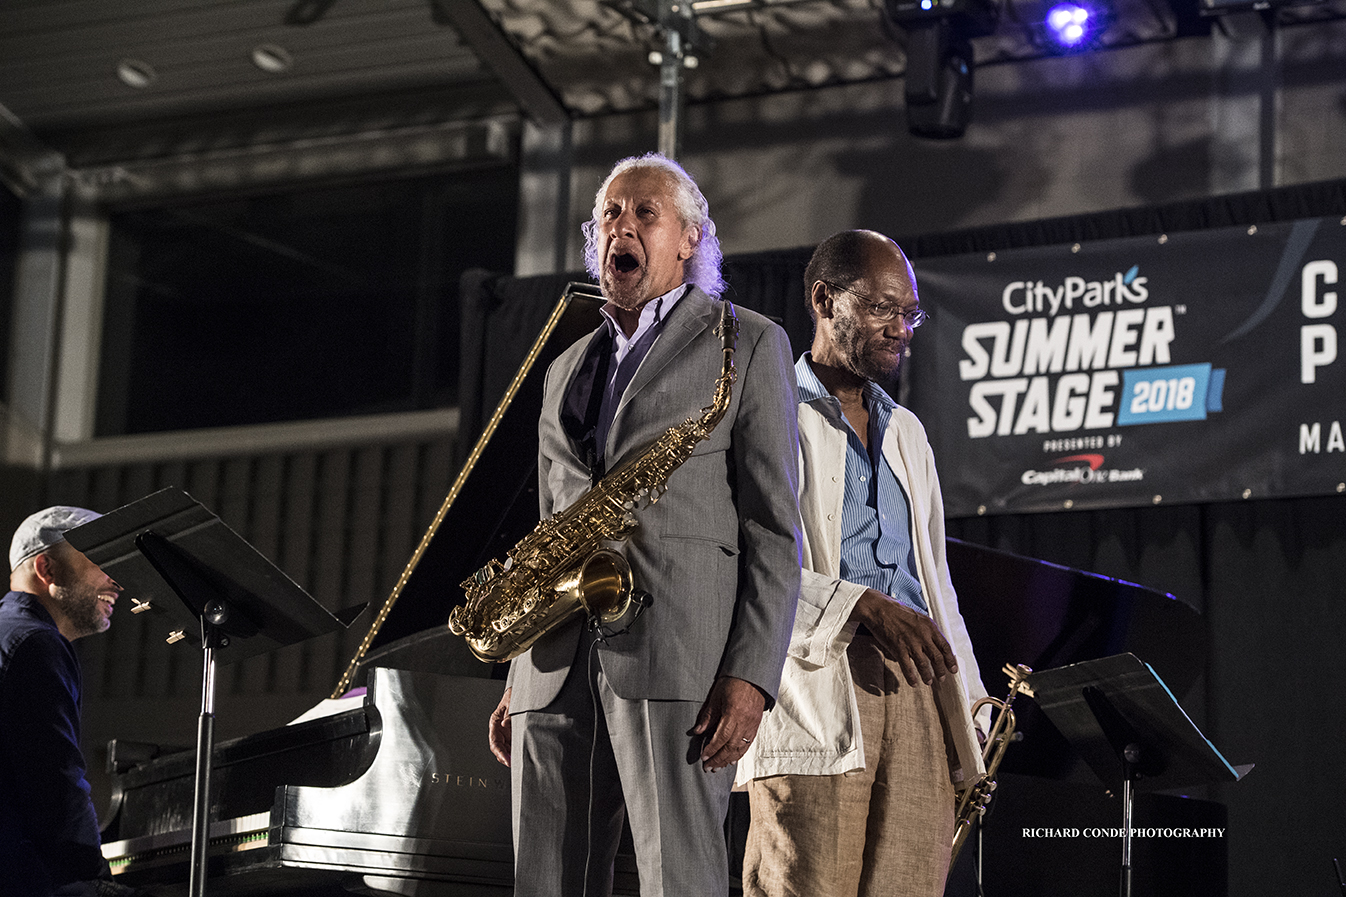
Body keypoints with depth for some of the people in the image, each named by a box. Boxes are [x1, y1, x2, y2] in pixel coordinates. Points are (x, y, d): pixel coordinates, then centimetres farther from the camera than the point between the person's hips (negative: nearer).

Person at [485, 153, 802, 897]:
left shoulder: (746, 345, 7)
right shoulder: (566, 371, 25)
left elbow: (773, 527, -1)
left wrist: (750, 675, -12)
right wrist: (518, 683, 16)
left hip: (677, 654, -5)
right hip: (558, 667, 6)